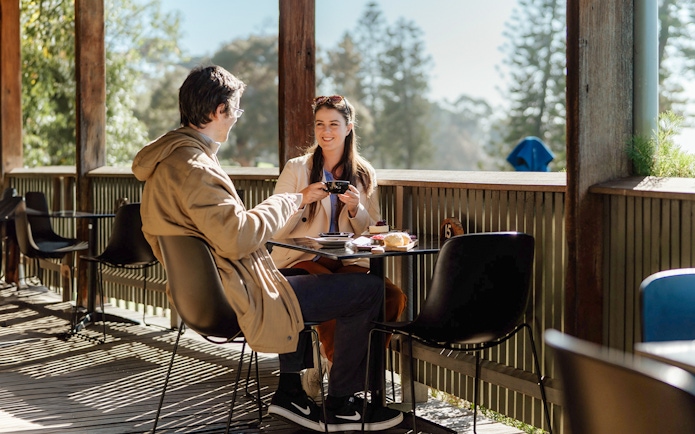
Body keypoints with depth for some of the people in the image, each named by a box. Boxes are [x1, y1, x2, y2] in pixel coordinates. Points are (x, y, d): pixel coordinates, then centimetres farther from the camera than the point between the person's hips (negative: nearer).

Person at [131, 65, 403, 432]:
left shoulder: (169, 158, 9)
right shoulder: (192, 167, -23)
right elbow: (238, 239, -28)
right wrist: (282, 203, -12)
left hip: (205, 293, 11)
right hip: (241, 300, -11)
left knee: (298, 275, 37)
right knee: (367, 290, -5)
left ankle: (289, 394, 30)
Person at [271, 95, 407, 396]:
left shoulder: (364, 174, 15)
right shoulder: (296, 168, 5)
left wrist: (356, 209, -6)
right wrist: (302, 200, -17)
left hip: (347, 263, 3)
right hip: (301, 260, -3)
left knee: (393, 297, -26)